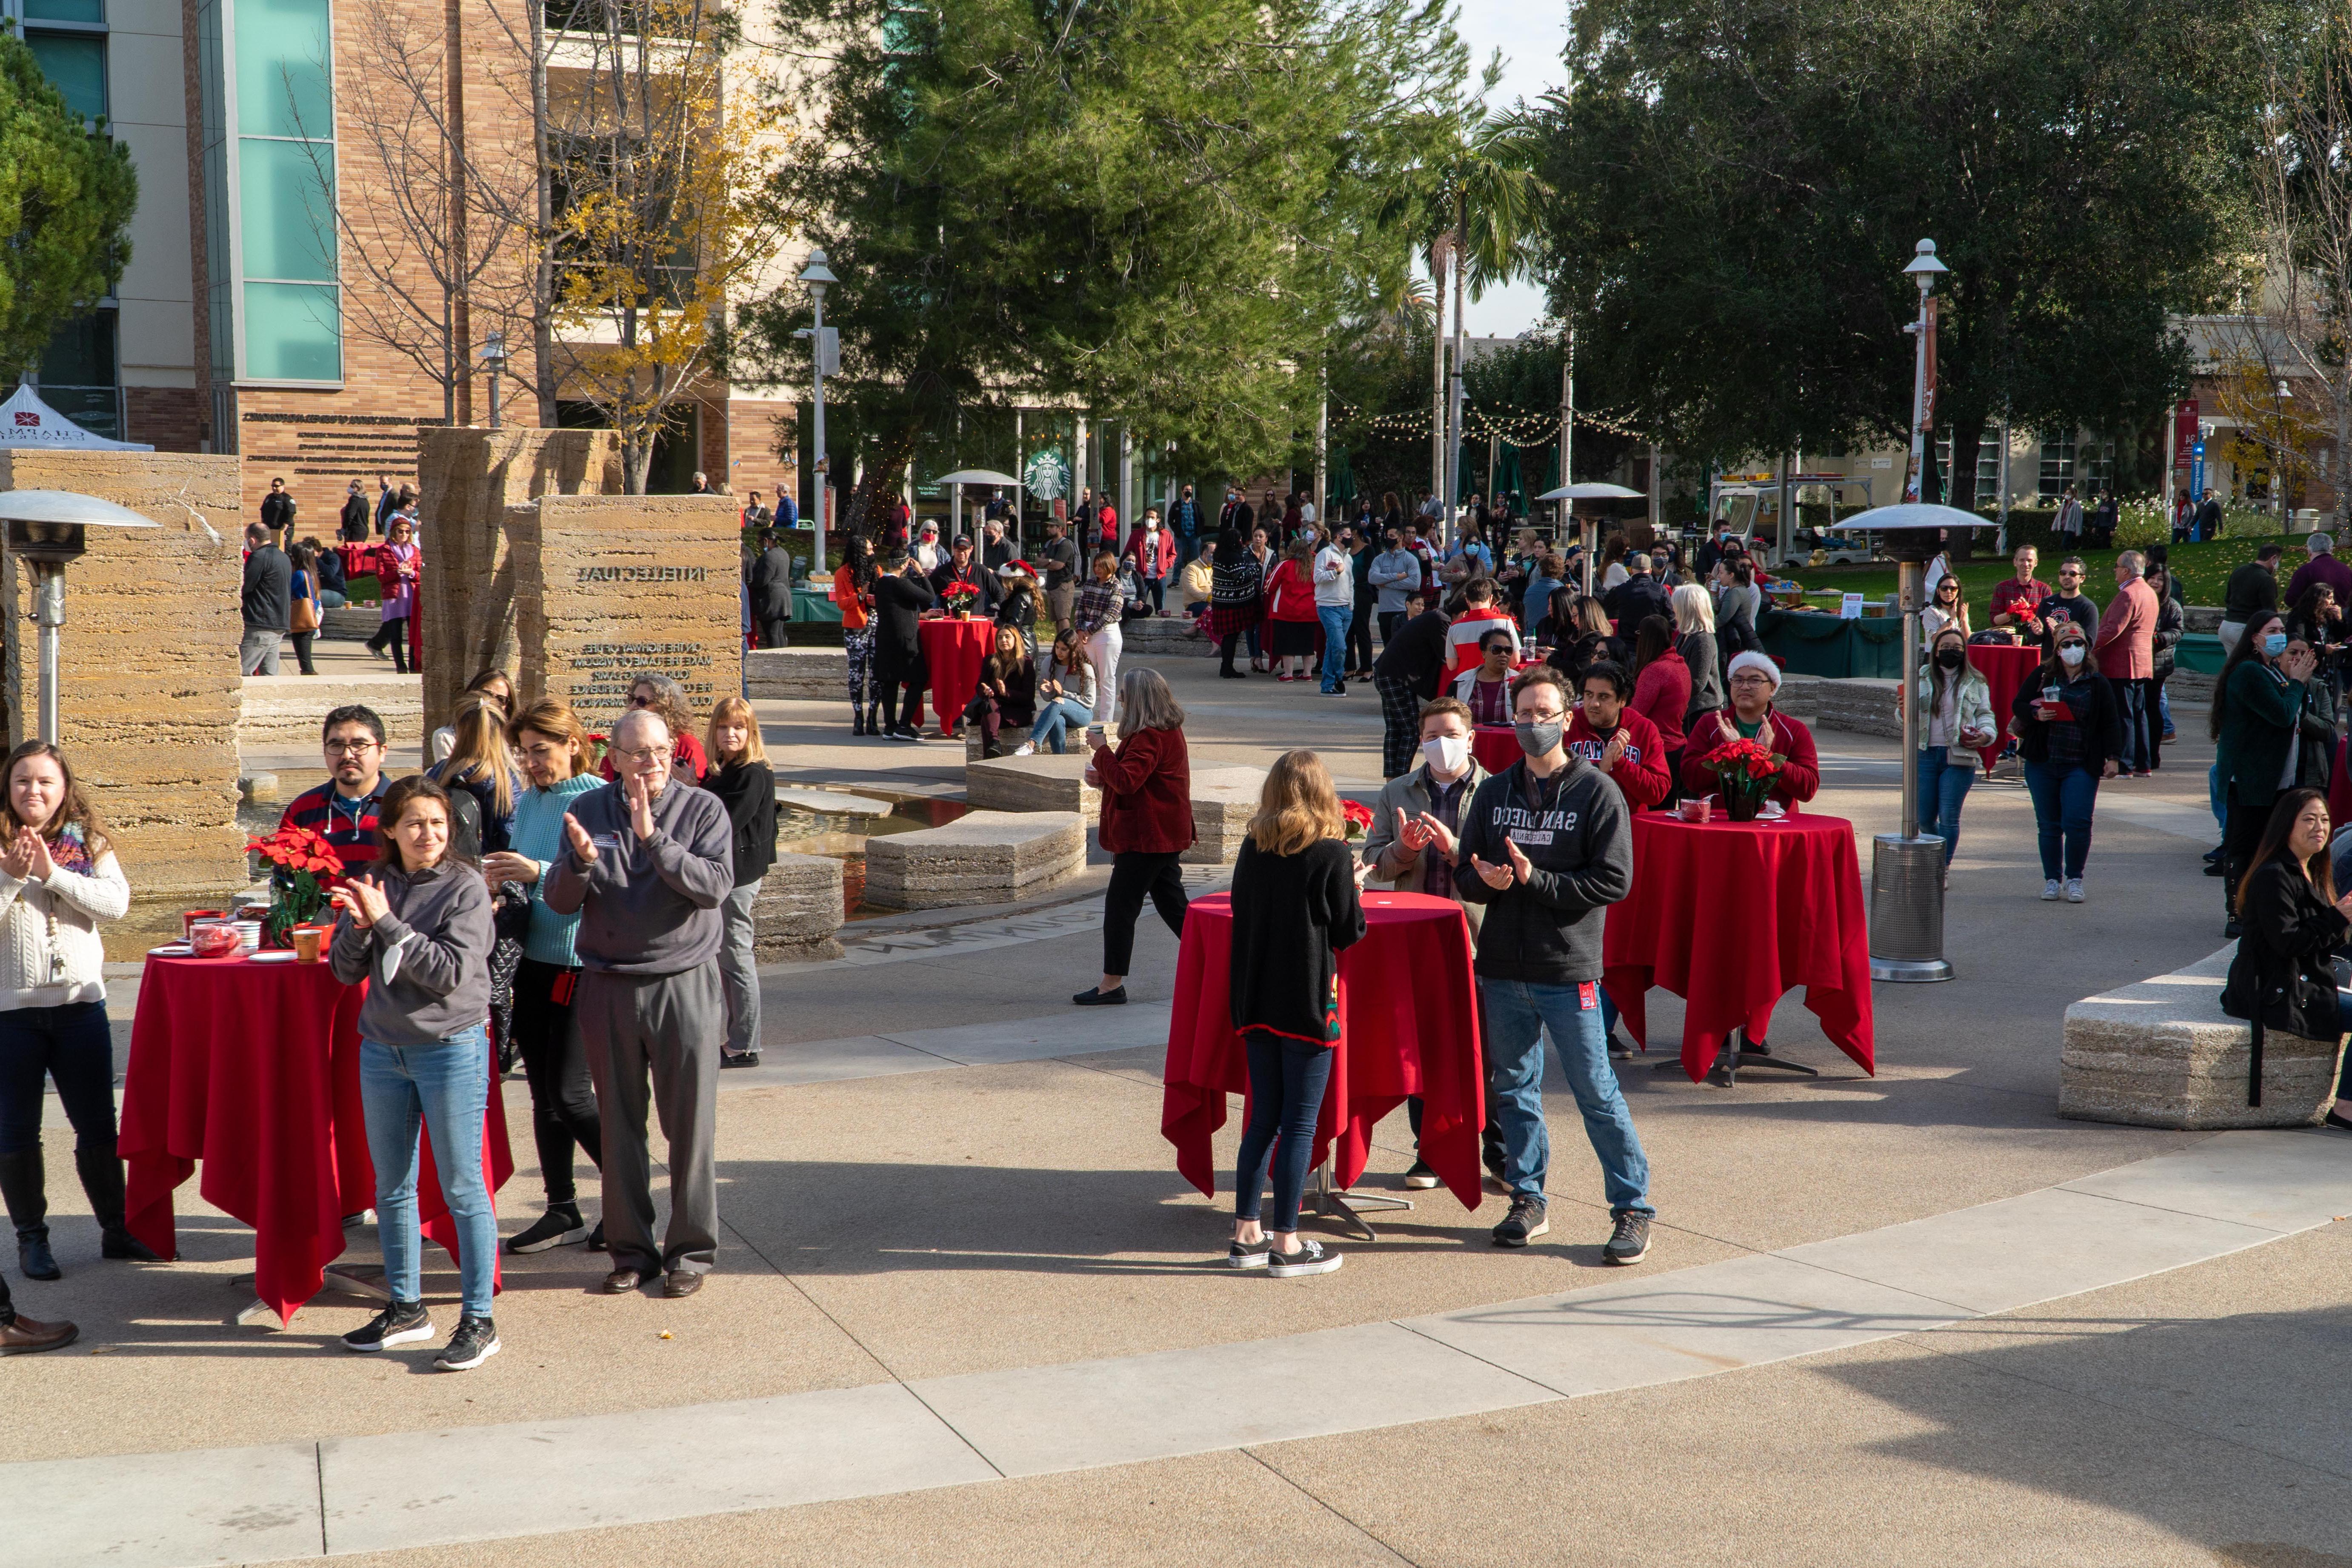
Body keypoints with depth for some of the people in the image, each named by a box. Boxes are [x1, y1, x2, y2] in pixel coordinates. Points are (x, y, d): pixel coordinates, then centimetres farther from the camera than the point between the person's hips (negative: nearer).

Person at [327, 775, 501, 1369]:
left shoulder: (466, 886, -8)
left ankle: (478, 1320, 4)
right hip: (382, 1050, 5)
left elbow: (449, 972, -17)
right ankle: (406, 1308, 27)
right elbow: (346, 970, 4)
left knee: (462, 1189, -2)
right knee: (391, 1188, 14)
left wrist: (388, 921, -20)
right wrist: (359, 927, -16)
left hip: (451, 1048, -5)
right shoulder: (376, 884, 5)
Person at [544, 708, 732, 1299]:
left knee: (689, 1124, 1)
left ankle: (691, 1250, 12)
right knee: (619, 1127, 8)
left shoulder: (703, 809, -2)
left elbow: (715, 886, -16)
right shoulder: (590, 811, 5)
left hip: (684, 983, -2)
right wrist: (581, 860, -19)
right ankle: (631, 1250, 18)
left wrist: (654, 839, -24)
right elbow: (560, 901, 1)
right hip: (609, 986, 2)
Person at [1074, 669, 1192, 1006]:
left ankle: (1112, 984, 1)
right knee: (1173, 906, 14)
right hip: (1165, 835, 11)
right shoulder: (1168, 731, 14)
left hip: (1147, 838, -11)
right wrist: (1104, 778, 9)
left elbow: (1127, 781, -29)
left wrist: (1101, 750, -18)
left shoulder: (1150, 738, -20)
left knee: (1120, 905, -4)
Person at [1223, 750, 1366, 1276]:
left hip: (1257, 1001, 5)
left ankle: (1248, 1233, 19)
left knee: (1263, 1119, 15)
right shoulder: (1332, 855, -12)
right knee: (1299, 1124, 2)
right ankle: (1286, 1245, 5)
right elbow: (1350, 933, -8)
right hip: (1309, 1002, -5)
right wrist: (1354, 886, 9)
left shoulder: (1253, 849, 2)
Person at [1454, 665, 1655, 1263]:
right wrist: (1486, 880, -12)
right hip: (1501, 969, 5)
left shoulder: (1597, 793, -3)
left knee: (1596, 1092, -3)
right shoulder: (1494, 793, 12)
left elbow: (1615, 881, -10)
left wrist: (1534, 880, -16)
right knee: (1513, 1089, 11)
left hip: (1569, 972, -5)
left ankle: (1633, 1209, 6)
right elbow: (1467, 875, 12)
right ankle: (1528, 1200, 24)